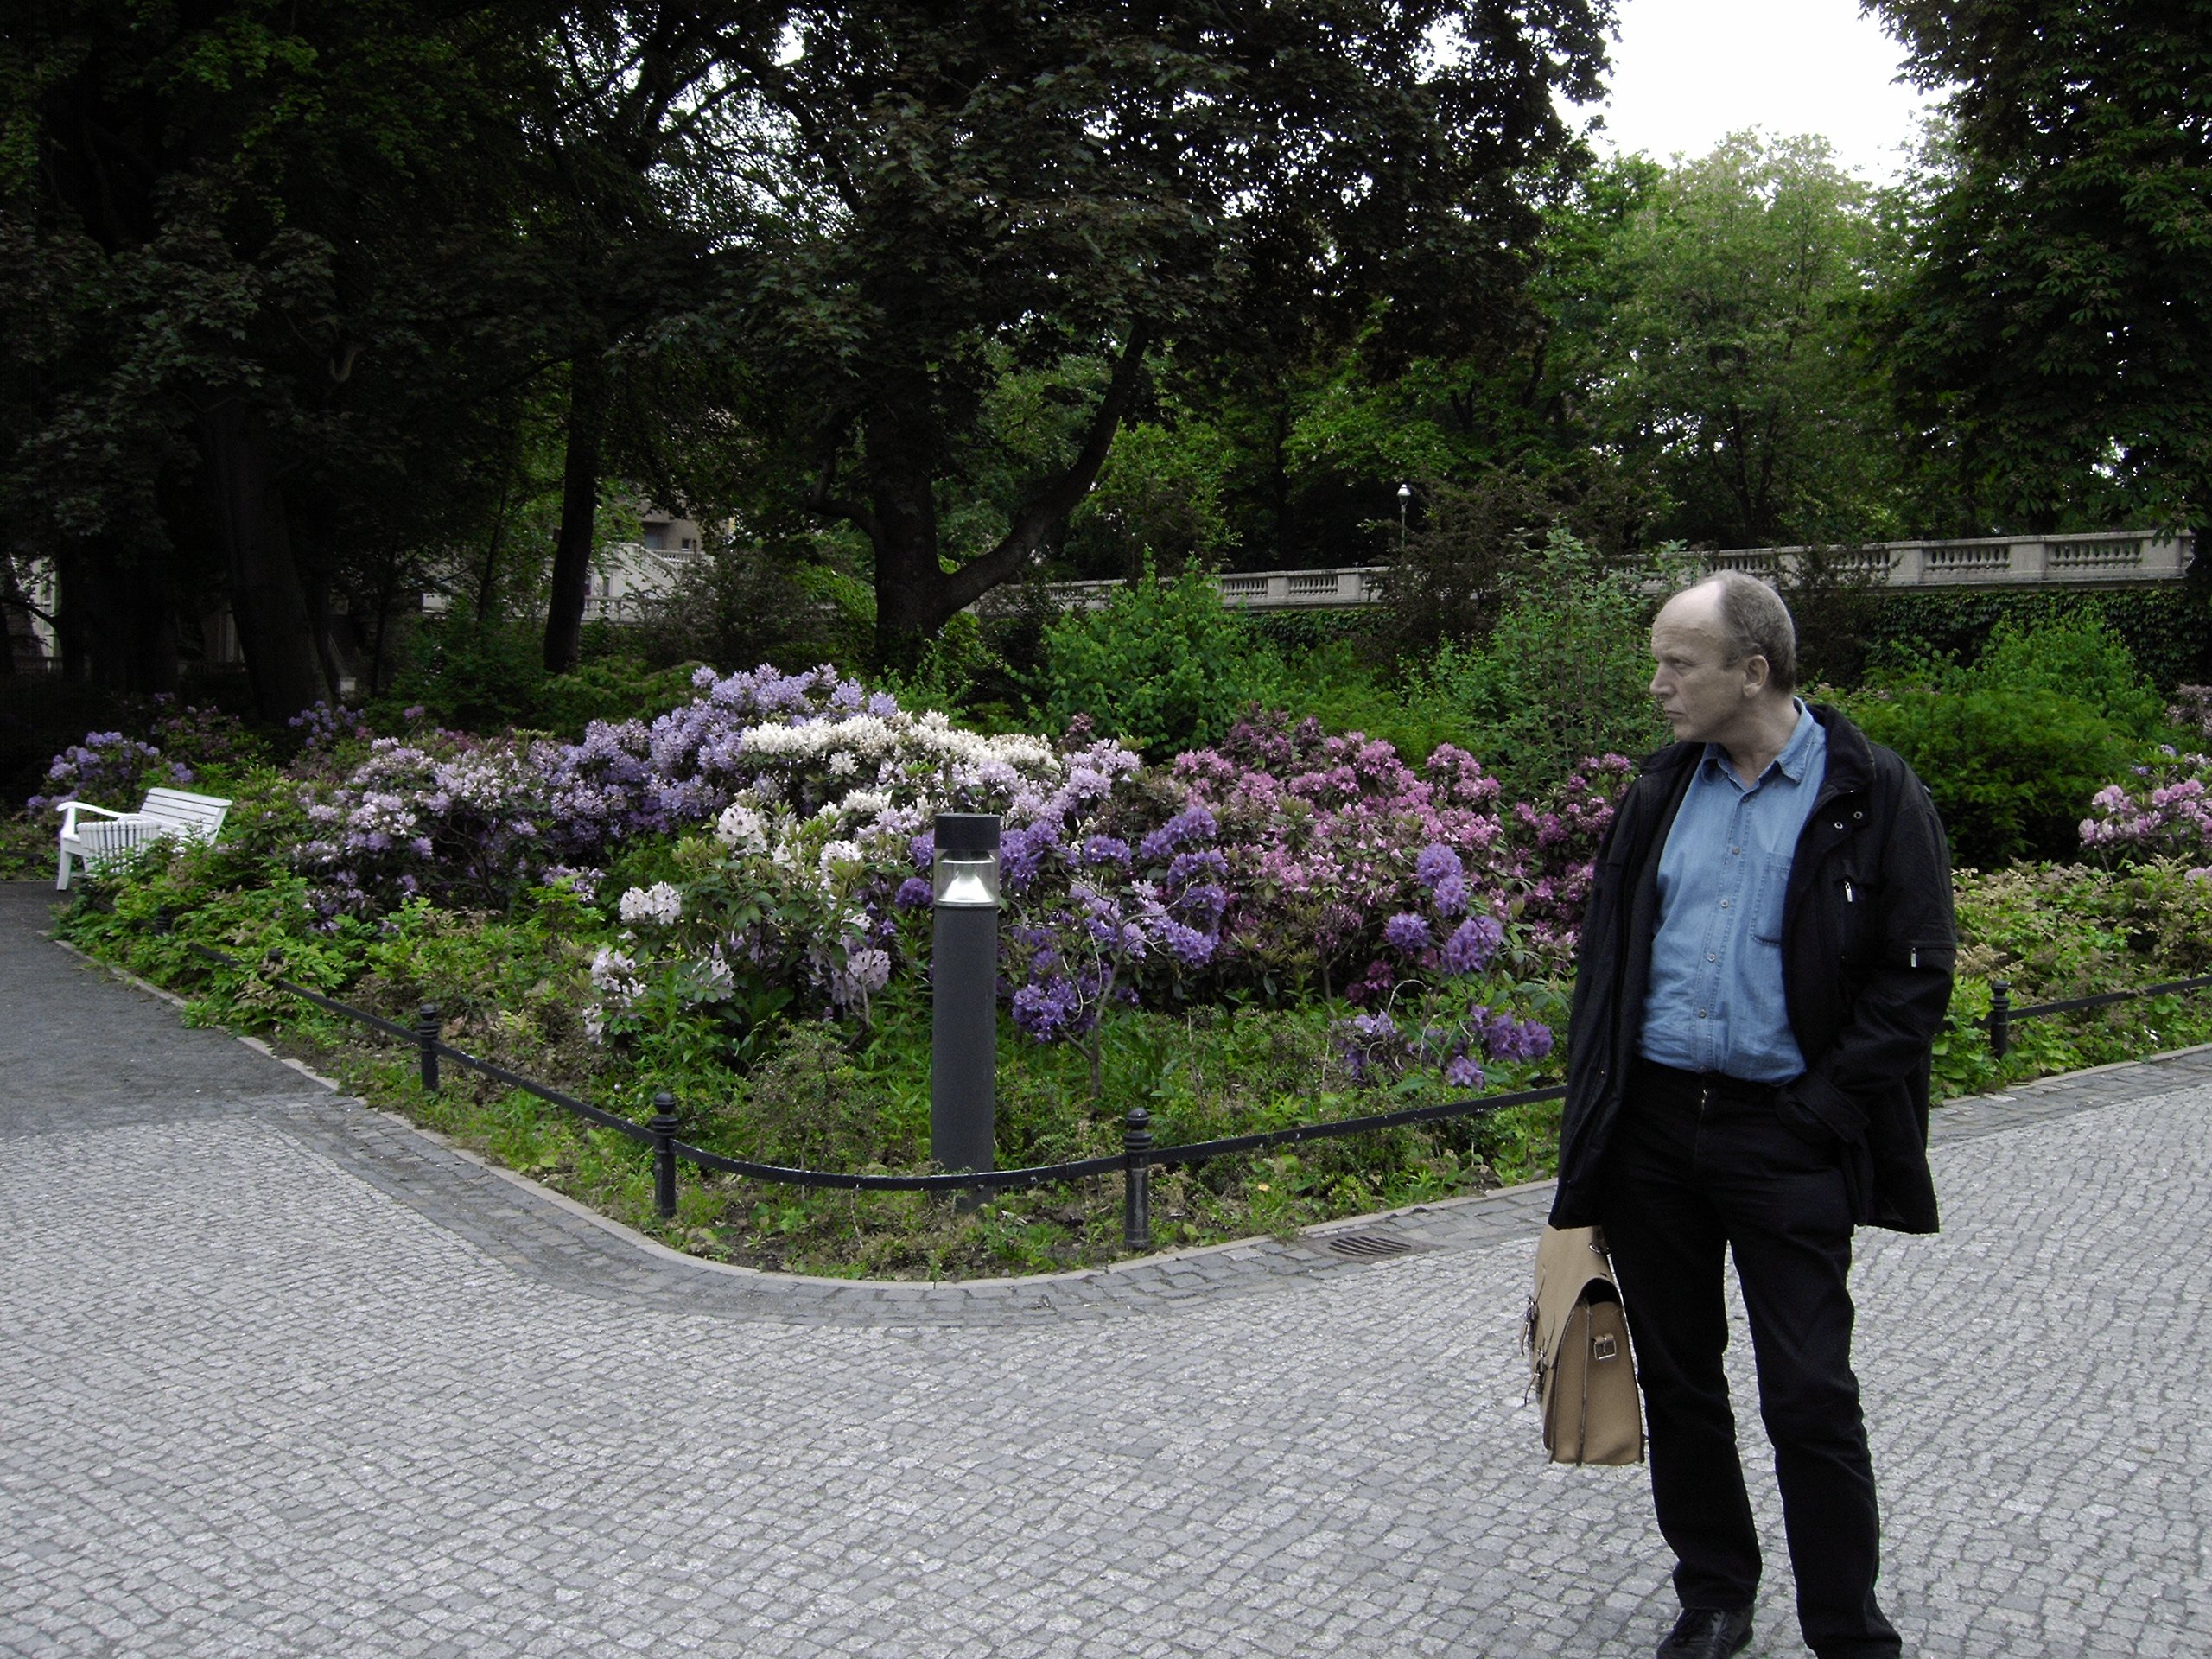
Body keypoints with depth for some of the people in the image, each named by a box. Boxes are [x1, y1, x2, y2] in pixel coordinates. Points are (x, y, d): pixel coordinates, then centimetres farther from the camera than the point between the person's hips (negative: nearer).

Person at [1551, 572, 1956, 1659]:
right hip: (1651, 1129, 5)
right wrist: (1595, 1111, 6)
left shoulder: (1871, 796, -6)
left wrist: (1819, 1109, -12)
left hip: (1785, 1139, -5)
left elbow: (1916, 976, -6)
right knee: (1676, 1376, 14)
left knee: (1811, 1396, -1)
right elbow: (1606, 953, 13)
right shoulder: (1662, 793, 9)